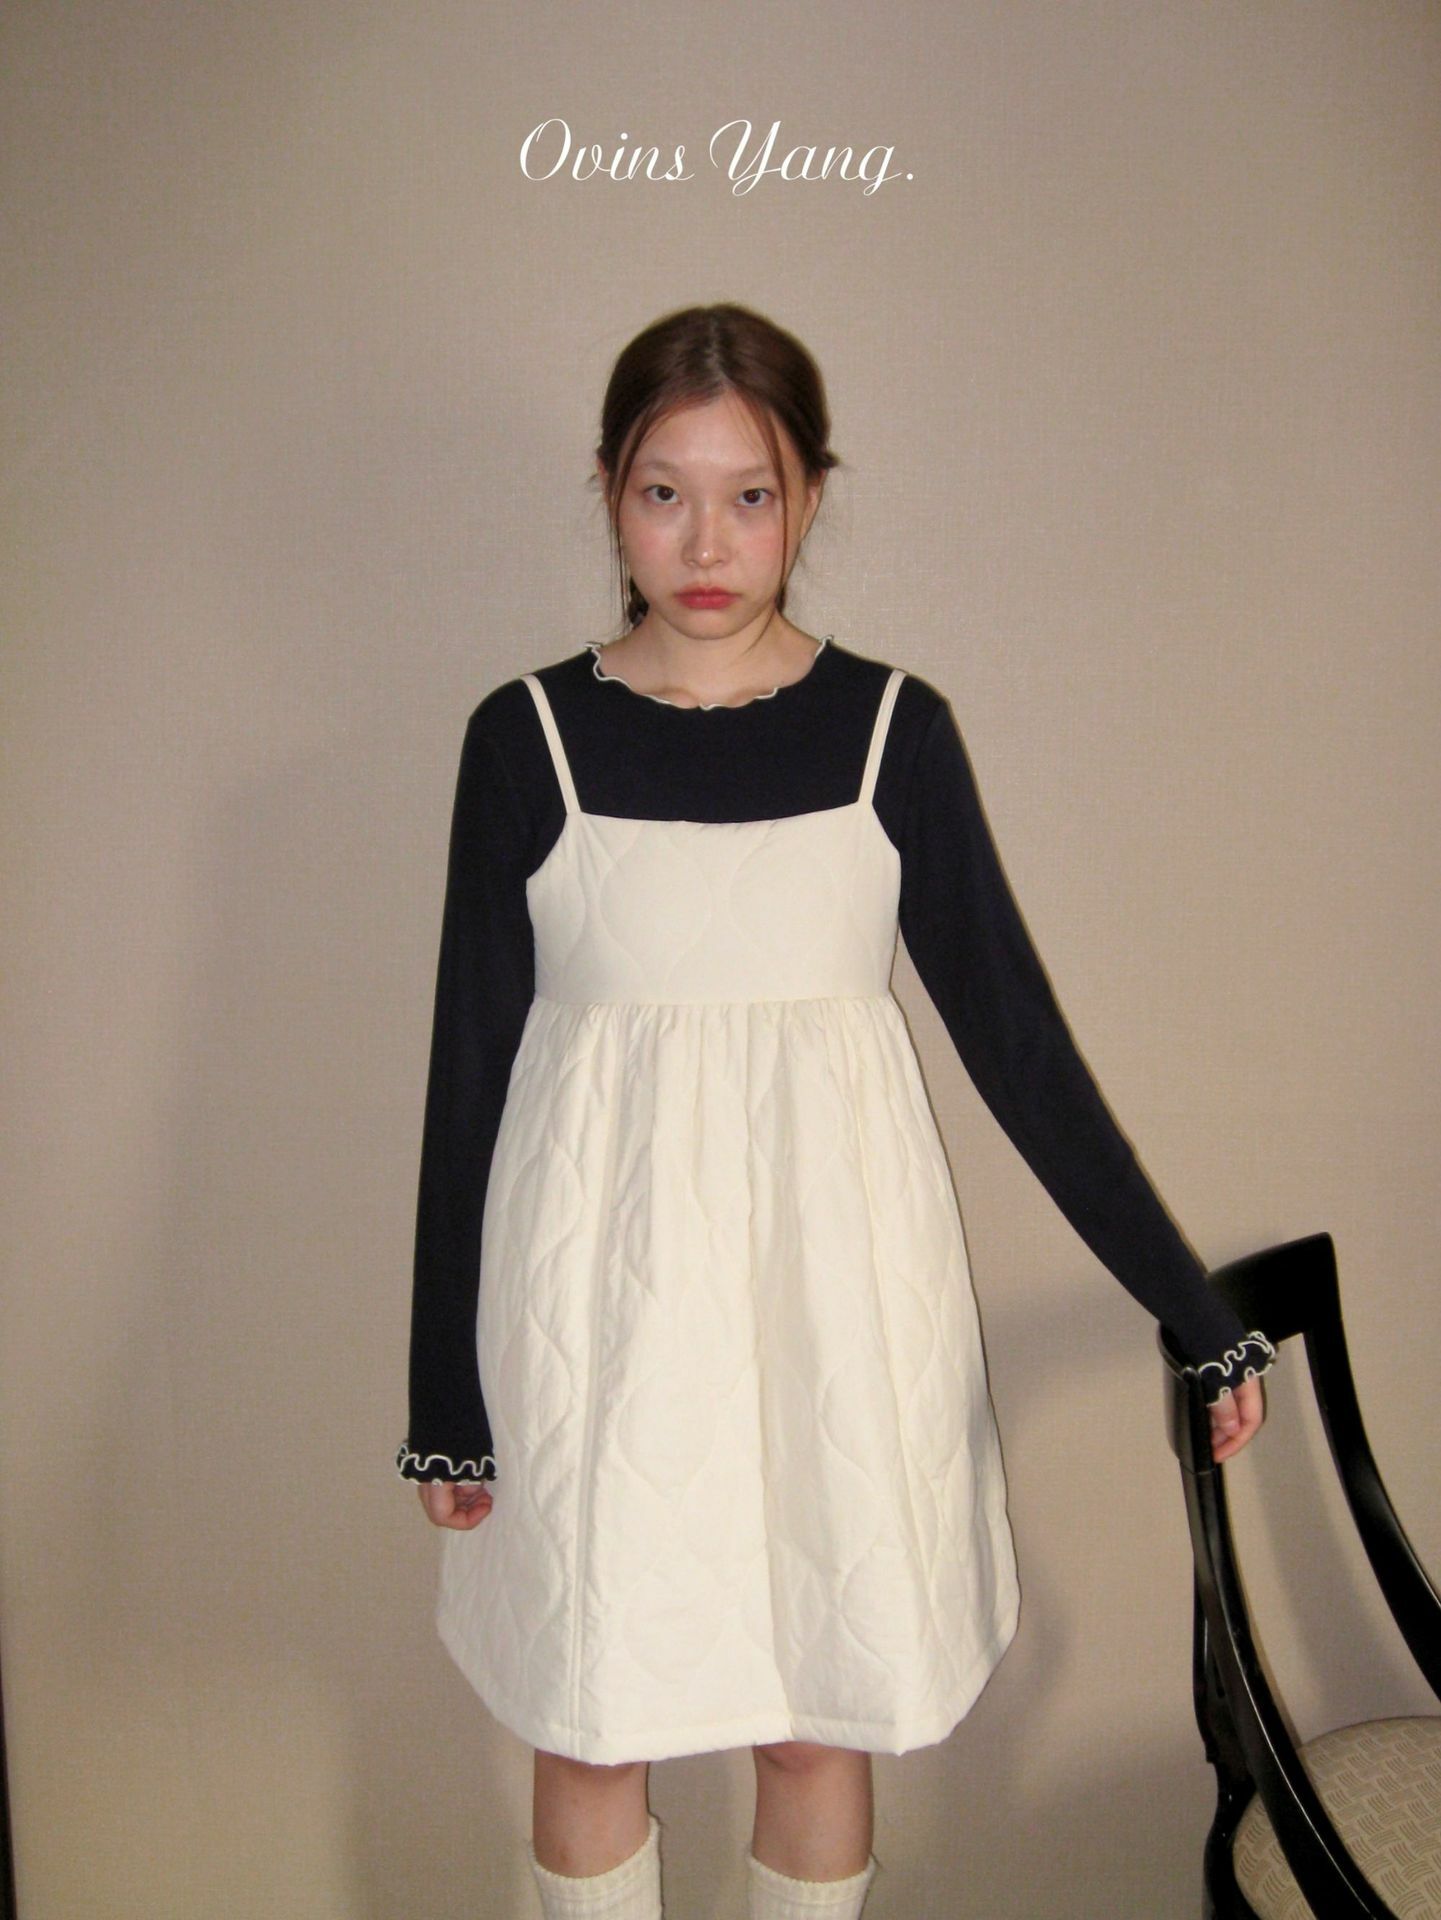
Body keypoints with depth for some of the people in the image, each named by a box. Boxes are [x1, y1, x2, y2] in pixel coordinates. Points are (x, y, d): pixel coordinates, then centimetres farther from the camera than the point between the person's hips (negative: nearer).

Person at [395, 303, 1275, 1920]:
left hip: (831, 1275, 1)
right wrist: (444, 1392, 2)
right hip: (603, 1284, 0)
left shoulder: (893, 728, -1)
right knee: (588, 1729, 12)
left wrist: (1191, 1309, 3)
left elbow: (1014, 1034, 2)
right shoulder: (527, 736, -2)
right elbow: (469, 1068, 0)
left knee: (821, 1720, 12)